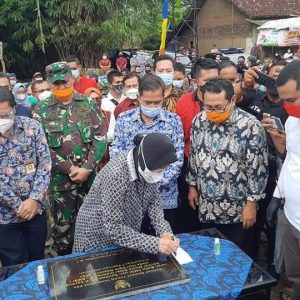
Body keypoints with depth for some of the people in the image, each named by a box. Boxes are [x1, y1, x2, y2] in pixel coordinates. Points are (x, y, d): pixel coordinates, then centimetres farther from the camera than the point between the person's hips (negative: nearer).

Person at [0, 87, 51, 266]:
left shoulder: (32, 127, -6)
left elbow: (45, 164, -5)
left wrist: (35, 199, -13)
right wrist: (17, 205, -13)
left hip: (36, 207, 2)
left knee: (38, 259, 19)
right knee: (15, 267, 13)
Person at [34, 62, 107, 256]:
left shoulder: (88, 104, 2)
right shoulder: (42, 111, 0)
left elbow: (101, 138, -2)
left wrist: (86, 168, -12)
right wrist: (69, 169, -15)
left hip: (89, 176, 1)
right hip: (60, 179, -1)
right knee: (63, 226, 10)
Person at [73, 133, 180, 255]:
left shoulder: (148, 169, -13)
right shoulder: (116, 175, -34)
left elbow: (154, 201, -2)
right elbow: (113, 228, -33)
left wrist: (164, 231, -18)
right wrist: (155, 244, -35)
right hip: (98, 240, -6)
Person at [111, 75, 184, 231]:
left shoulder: (173, 121, -3)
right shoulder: (124, 119, 0)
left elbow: (178, 159, -6)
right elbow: (115, 154, 0)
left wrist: (157, 182, -16)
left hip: (164, 196, 0)